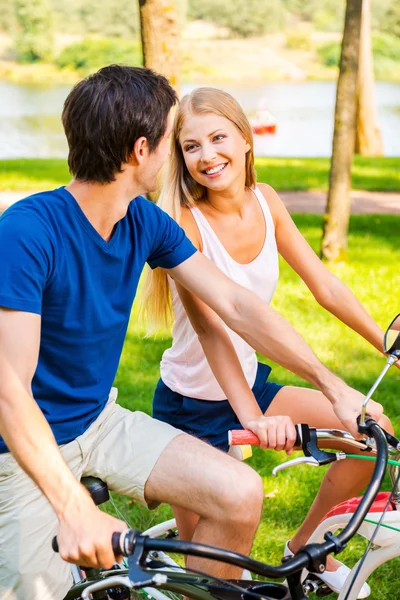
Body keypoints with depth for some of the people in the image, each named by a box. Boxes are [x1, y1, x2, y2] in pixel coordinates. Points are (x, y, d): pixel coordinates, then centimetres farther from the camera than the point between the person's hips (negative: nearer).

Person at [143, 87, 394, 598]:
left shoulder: (265, 201, -4)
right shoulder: (184, 223, -23)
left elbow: (324, 285, 2)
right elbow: (210, 328, -33)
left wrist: (388, 344, -1)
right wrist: (251, 418, -43)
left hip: (249, 384, 6)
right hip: (193, 407, -6)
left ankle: (303, 546, 20)